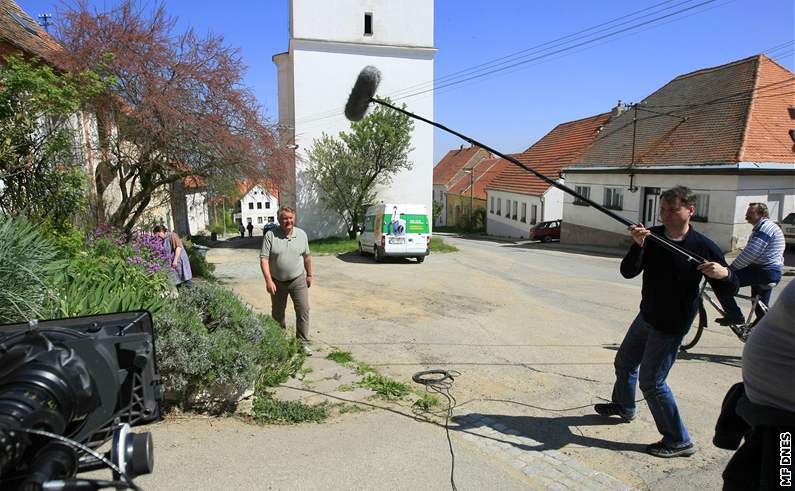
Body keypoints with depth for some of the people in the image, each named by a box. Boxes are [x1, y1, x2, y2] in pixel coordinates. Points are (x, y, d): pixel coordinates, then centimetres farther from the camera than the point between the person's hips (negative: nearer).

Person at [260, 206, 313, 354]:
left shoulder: (302, 235, 0)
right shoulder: (270, 235, -10)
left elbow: (307, 256, 10)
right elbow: (264, 259, -14)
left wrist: (309, 275, 14)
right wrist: (268, 280, -22)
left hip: (298, 280, 1)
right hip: (277, 282, -1)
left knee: (303, 310, -4)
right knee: (277, 313, 14)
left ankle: (303, 343, 6)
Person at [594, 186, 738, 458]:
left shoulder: (704, 247, -17)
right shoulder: (652, 236, -6)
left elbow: (730, 288, -10)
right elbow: (628, 272, -16)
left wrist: (723, 273, -33)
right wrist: (638, 245, -33)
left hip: (671, 325, -6)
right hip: (646, 316, 6)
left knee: (652, 382, -3)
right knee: (624, 363, 22)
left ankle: (678, 441, 14)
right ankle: (624, 407, 49)